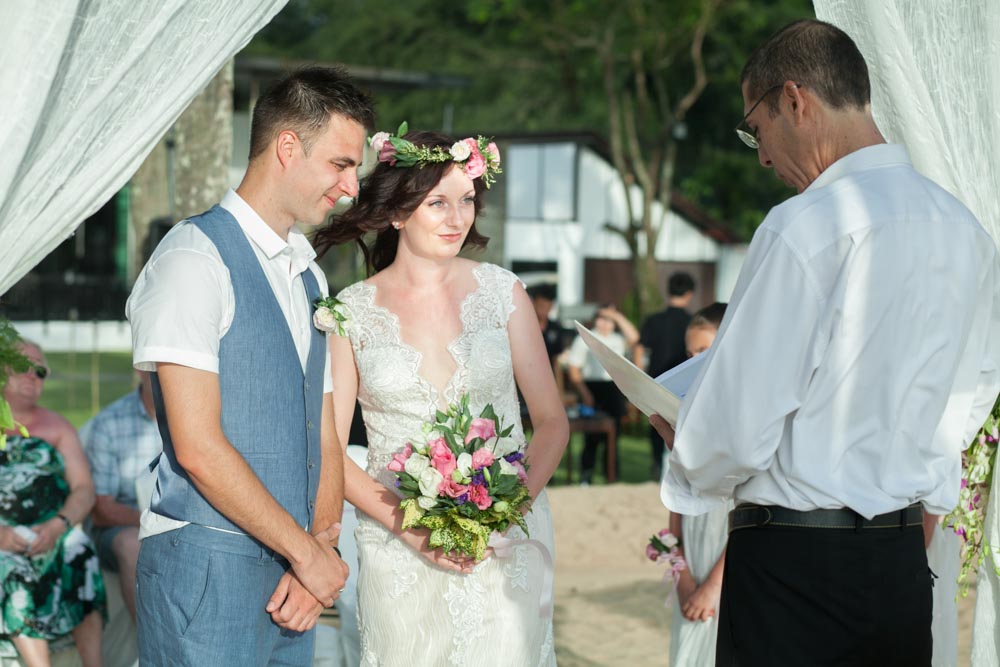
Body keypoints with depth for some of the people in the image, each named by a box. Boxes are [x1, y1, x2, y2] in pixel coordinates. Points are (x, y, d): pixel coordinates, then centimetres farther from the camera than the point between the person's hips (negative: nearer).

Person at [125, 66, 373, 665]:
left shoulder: (310, 275, 16)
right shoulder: (194, 260, -11)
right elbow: (197, 448, -17)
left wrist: (321, 547, -1)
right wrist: (308, 552, -10)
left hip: (290, 575, 7)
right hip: (207, 570, -7)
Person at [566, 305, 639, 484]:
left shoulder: (618, 340, 14)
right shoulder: (584, 340, 5)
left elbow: (633, 338, -7)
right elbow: (573, 370, -1)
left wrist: (616, 316, -4)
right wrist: (584, 394, -11)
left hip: (615, 389, 4)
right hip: (592, 388, -3)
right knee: (592, 438, -6)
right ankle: (585, 479, -2)